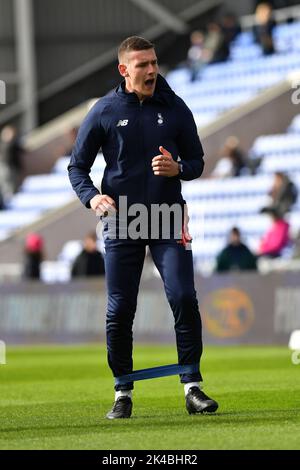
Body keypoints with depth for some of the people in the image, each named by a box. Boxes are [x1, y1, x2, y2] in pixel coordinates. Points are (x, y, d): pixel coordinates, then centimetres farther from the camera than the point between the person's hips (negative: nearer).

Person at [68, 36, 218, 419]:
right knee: (119, 311, 1)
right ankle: (123, 392, 13)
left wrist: (177, 168, -12)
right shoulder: (104, 111, -1)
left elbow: (196, 162, 11)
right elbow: (77, 165, 5)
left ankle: (192, 387, -3)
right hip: (121, 221, 0)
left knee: (184, 298, -11)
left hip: (169, 218, 1)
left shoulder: (175, 108, 4)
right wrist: (91, 197, -14)